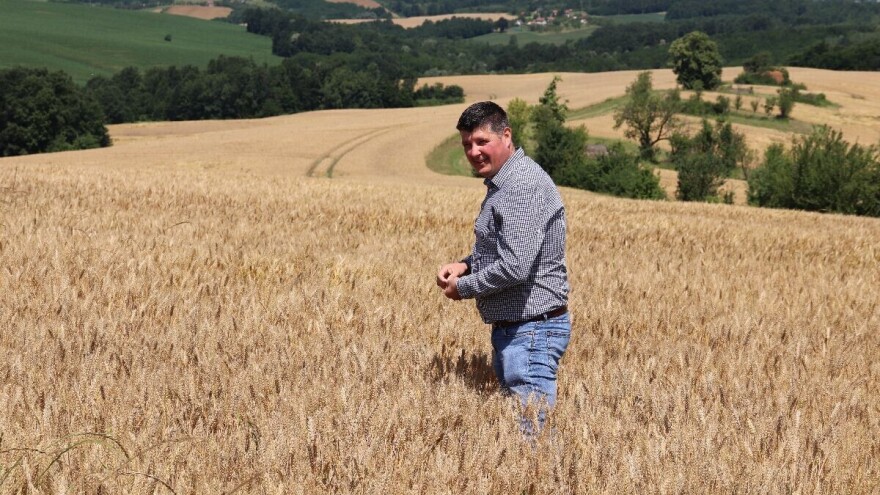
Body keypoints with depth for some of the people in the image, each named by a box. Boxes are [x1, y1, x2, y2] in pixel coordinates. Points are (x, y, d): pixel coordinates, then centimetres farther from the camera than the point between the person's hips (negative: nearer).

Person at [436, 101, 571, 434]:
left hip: (532, 332, -11)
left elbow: (515, 267, -27)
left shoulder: (524, 185, -19)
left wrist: (463, 288, -11)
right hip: (510, 330, 11)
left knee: (530, 433, -10)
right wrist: (465, 265, 8)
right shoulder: (502, 184, 15)